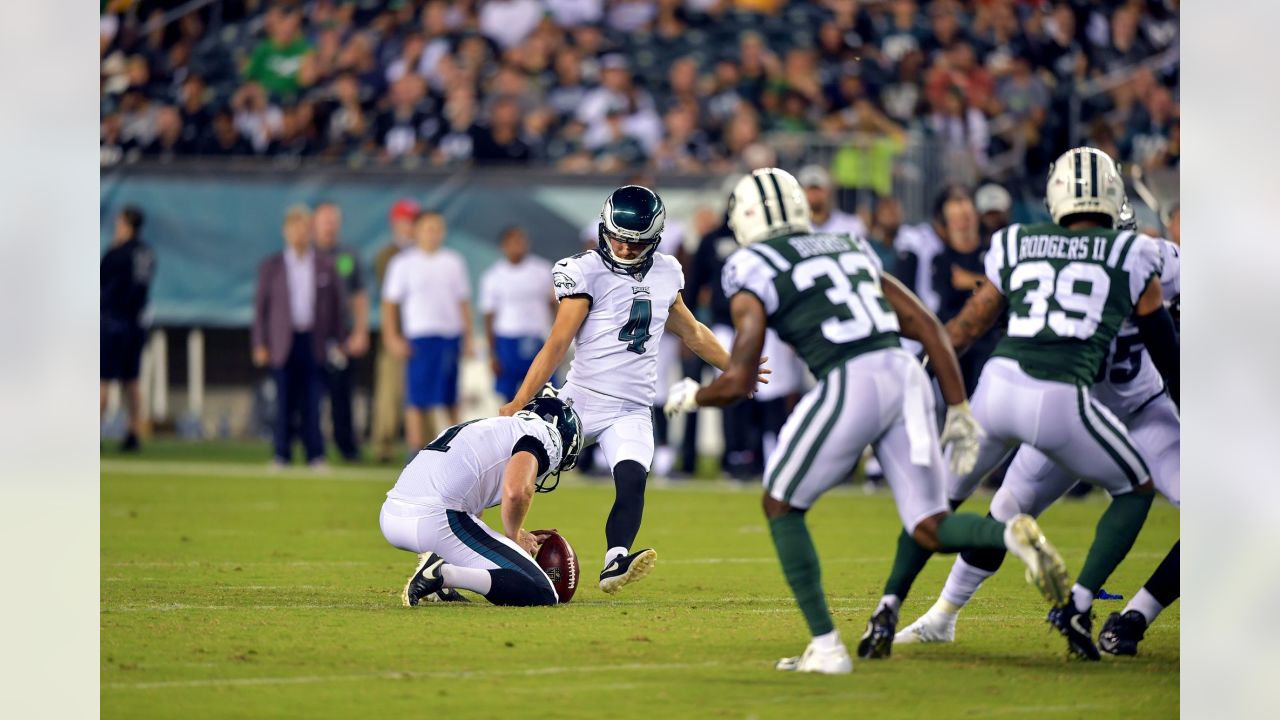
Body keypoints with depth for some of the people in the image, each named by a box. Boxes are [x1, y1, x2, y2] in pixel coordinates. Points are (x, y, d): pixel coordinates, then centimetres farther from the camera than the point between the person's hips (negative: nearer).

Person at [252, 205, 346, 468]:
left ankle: (315, 454, 0)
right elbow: (261, 306, 6)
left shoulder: (325, 266, 7)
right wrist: (260, 345, 0)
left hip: (313, 343, 0)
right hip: (283, 342, 0)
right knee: (285, 401, 0)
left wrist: (336, 341, 6)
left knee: (312, 401, -3)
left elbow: (336, 304, 10)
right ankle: (282, 454, 6)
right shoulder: (271, 267, 6)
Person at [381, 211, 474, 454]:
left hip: (451, 336, 4)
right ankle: (415, 450, -5)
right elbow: (390, 303, 0)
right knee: (417, 398, -6)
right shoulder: (404, 263, 1)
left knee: (451, 398, 7)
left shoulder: (453, 262, 11)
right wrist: (393, 337, -9)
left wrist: (468, 338, 8)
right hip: (419, 337, -4)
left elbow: (463, 301, 15)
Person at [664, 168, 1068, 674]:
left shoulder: (753, 272, 7)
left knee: (782, 506, 16)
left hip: (850, 385, -6)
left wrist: (691, 397, 23)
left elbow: (739, 381, 2)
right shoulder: (849, 250, 27)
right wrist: (959, 413, 22)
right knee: (929, 529, 11)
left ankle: (826, 646, 10)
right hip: (906, 376, 6)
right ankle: (1012, 533, -21)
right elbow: (928, 327, 21)